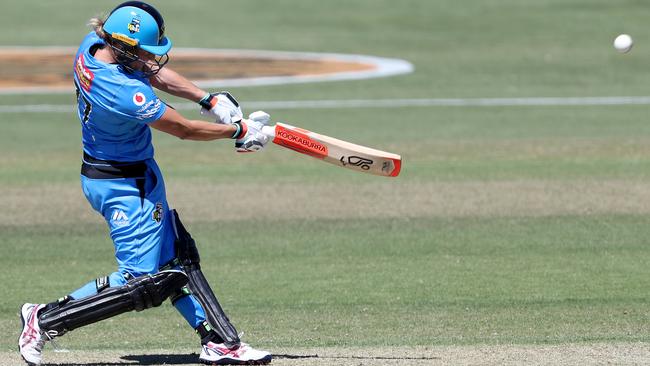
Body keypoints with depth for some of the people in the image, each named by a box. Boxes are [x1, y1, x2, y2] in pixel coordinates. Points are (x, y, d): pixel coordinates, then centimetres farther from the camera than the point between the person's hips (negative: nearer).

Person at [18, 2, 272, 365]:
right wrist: (238, 130, -7)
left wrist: (209, 99, -2)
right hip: (126, 186, -10)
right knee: (140, 282, -5)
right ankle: (46, 319, 2)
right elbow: (184, 129, -21)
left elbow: (154, 73, 7)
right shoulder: (123, 91, -33)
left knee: (176, 258, 15)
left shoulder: (93, 45, -8)